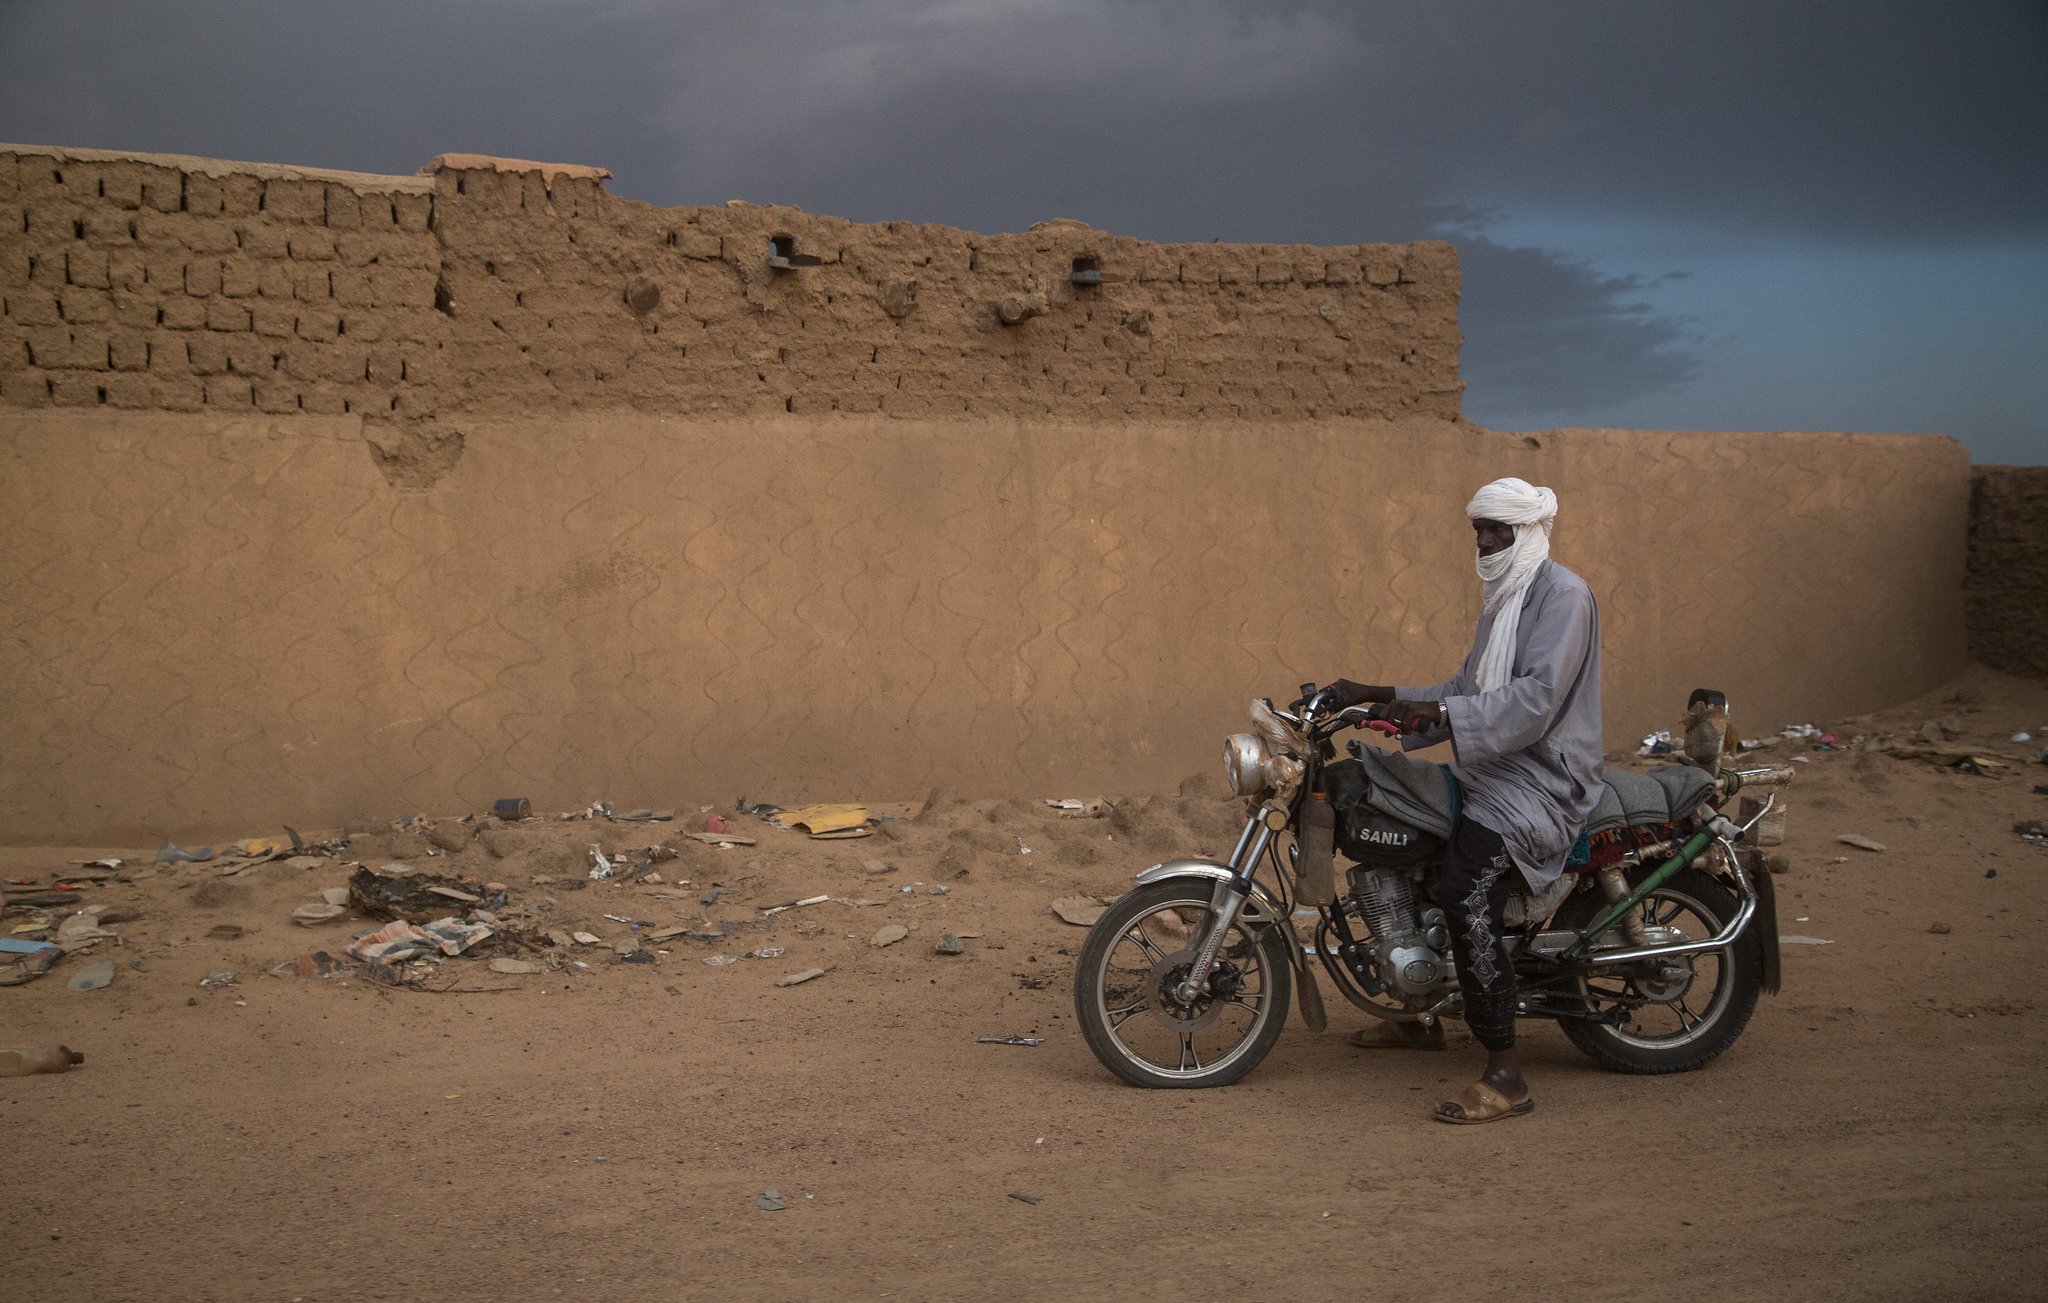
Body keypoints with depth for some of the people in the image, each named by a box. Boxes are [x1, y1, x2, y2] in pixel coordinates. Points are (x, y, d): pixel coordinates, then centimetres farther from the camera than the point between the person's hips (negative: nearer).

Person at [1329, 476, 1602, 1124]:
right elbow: (1470, 690, 22)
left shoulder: (1563, 596, -13)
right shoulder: (1503, 600, 18)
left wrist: (1437, 713, -31)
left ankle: (1505, 1074, -29)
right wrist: (1375, 696, 14)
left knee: (1462, 890, -32)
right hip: (1490, 774, 11)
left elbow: (1537, 697, -25)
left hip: (1541, 783, -11)